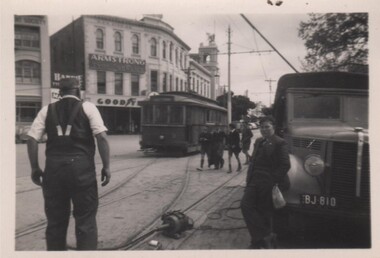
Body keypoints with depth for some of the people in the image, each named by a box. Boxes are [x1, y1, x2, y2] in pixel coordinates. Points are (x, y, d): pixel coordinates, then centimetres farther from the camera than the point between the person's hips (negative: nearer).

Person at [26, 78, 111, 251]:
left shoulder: (47, 110, 12)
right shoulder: (87, 107, 3)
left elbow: (32, 139, 4)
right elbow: (101, 137, -7)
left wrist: (35, 168, 12)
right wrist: (106, 166, -4)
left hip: (54, 169, 3)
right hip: (82, 167, -3)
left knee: (55, 220, 16)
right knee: (85, 221, 6)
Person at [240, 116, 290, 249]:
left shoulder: (280, 143, -7)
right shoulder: (258, 141, 16)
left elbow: (285, 165, -13)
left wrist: (273, 180, -16)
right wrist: (249, 178, 9)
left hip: (268, 184, -7)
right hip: (254, 182, 7)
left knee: (264, 211, 0)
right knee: (246, 205, -1)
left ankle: (262, 238, 18)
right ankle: (266, 236, 10)